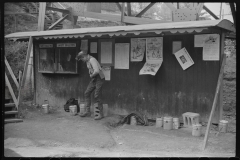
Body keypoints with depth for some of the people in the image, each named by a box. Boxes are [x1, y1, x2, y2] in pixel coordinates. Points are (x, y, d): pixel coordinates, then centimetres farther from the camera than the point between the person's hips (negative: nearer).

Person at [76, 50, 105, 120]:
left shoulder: (92, 60, -21)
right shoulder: (87, 61, 10)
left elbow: (97, 71, -33)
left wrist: (91, 75, -15)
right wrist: (91, 74, 7)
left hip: (99, 78, -10)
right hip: (94, 79, 10)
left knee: (97, 96, -8)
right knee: (87, 93, 6)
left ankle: (101, 114, 3)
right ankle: (87, 111, 13)